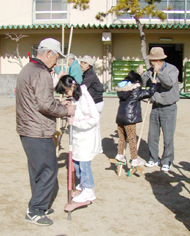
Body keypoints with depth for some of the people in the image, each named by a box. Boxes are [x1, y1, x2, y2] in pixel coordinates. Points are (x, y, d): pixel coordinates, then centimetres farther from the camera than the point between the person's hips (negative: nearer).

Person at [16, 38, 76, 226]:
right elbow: (45, 105, -23)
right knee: (49, 170, -2)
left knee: (38, 171, 18)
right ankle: (34, 211, 6)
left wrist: (59, 104, 14)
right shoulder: (41, 73, -17)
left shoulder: (27, 70, 17)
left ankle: (40, 207, 29)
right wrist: (66, 110, -9)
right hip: (39, 133, -11)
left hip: (27, 130, 11)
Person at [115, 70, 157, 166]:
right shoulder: (136, 90, -8)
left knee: (122, 137, 20)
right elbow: (149, 93, -4)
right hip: (130, 118, -6)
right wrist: (154, 83, 13)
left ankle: (120, 154, 24)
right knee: (132, 139, 1)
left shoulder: (121, 89, 10)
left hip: (120, 117, 6)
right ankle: (134, 159, 6)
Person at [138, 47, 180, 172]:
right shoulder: (151, 70, 5)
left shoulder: (172, 69, -9)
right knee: (152, 136, 11)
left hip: (168, 108, -5)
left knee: (168, 138, 0)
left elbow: (169, 83, -27)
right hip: (155, 107, 5)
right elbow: (143, 83, -1)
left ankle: (166, 162, 15)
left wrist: (159, 72, -26)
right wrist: (141, 74, -17)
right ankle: (154, 159, 26)